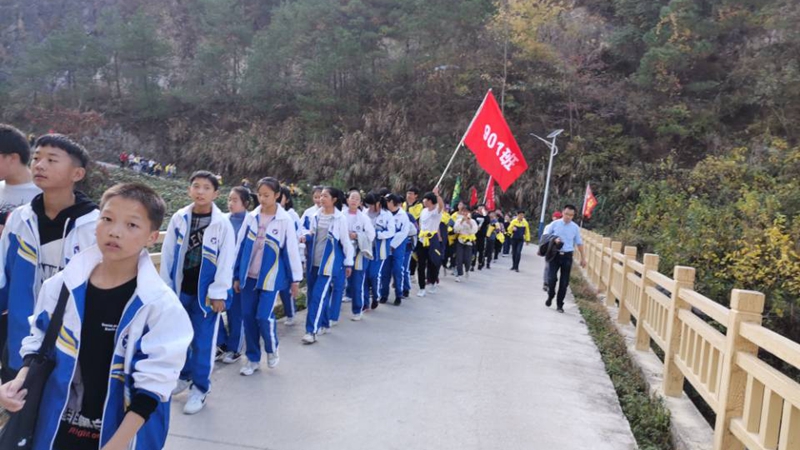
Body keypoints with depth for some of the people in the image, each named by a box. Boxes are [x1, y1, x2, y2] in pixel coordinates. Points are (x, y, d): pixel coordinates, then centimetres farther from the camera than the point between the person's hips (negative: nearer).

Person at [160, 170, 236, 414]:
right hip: (179, 289, 4)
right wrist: (165, 286, 4)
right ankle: (184, 375, 38)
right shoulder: (179, 218, -1)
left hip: (205, 292, -3)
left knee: (202, 342, 4)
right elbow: (168, 254, 4)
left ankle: (200, 388, 19)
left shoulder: (222, 223, -10)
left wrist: (218, 293, -10)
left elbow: (226, 260, -9)